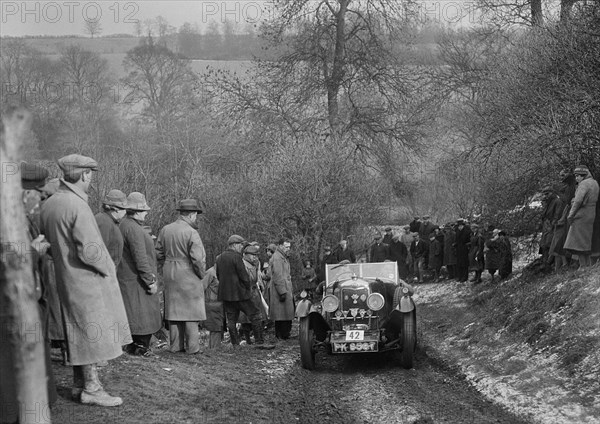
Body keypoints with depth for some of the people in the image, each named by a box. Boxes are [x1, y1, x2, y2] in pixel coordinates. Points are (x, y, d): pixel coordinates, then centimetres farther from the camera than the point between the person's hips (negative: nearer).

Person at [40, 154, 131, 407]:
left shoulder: (49, 204, 6)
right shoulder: (78, 206, -21)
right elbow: (89, 250, -24)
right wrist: (108, 268, -8)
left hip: (66, 279, 9)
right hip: (88, 280, -9)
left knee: (78, 334, 17)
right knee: (92, 332, -1)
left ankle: (79, 384, 24)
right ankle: (91, 388, 3)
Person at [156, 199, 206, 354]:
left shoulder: (165, 230, 3)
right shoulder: (191, 233, -16)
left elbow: (158, 253, 8)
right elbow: (197, 259, -19)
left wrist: (167, 268, 16)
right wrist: (202, 275, -4)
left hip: (170, 277, 6)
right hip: (189, 276, -6)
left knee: (174, 310, 11)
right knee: (191, 311, 2)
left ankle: (175, 345, 15)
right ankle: (192, 347, 3)